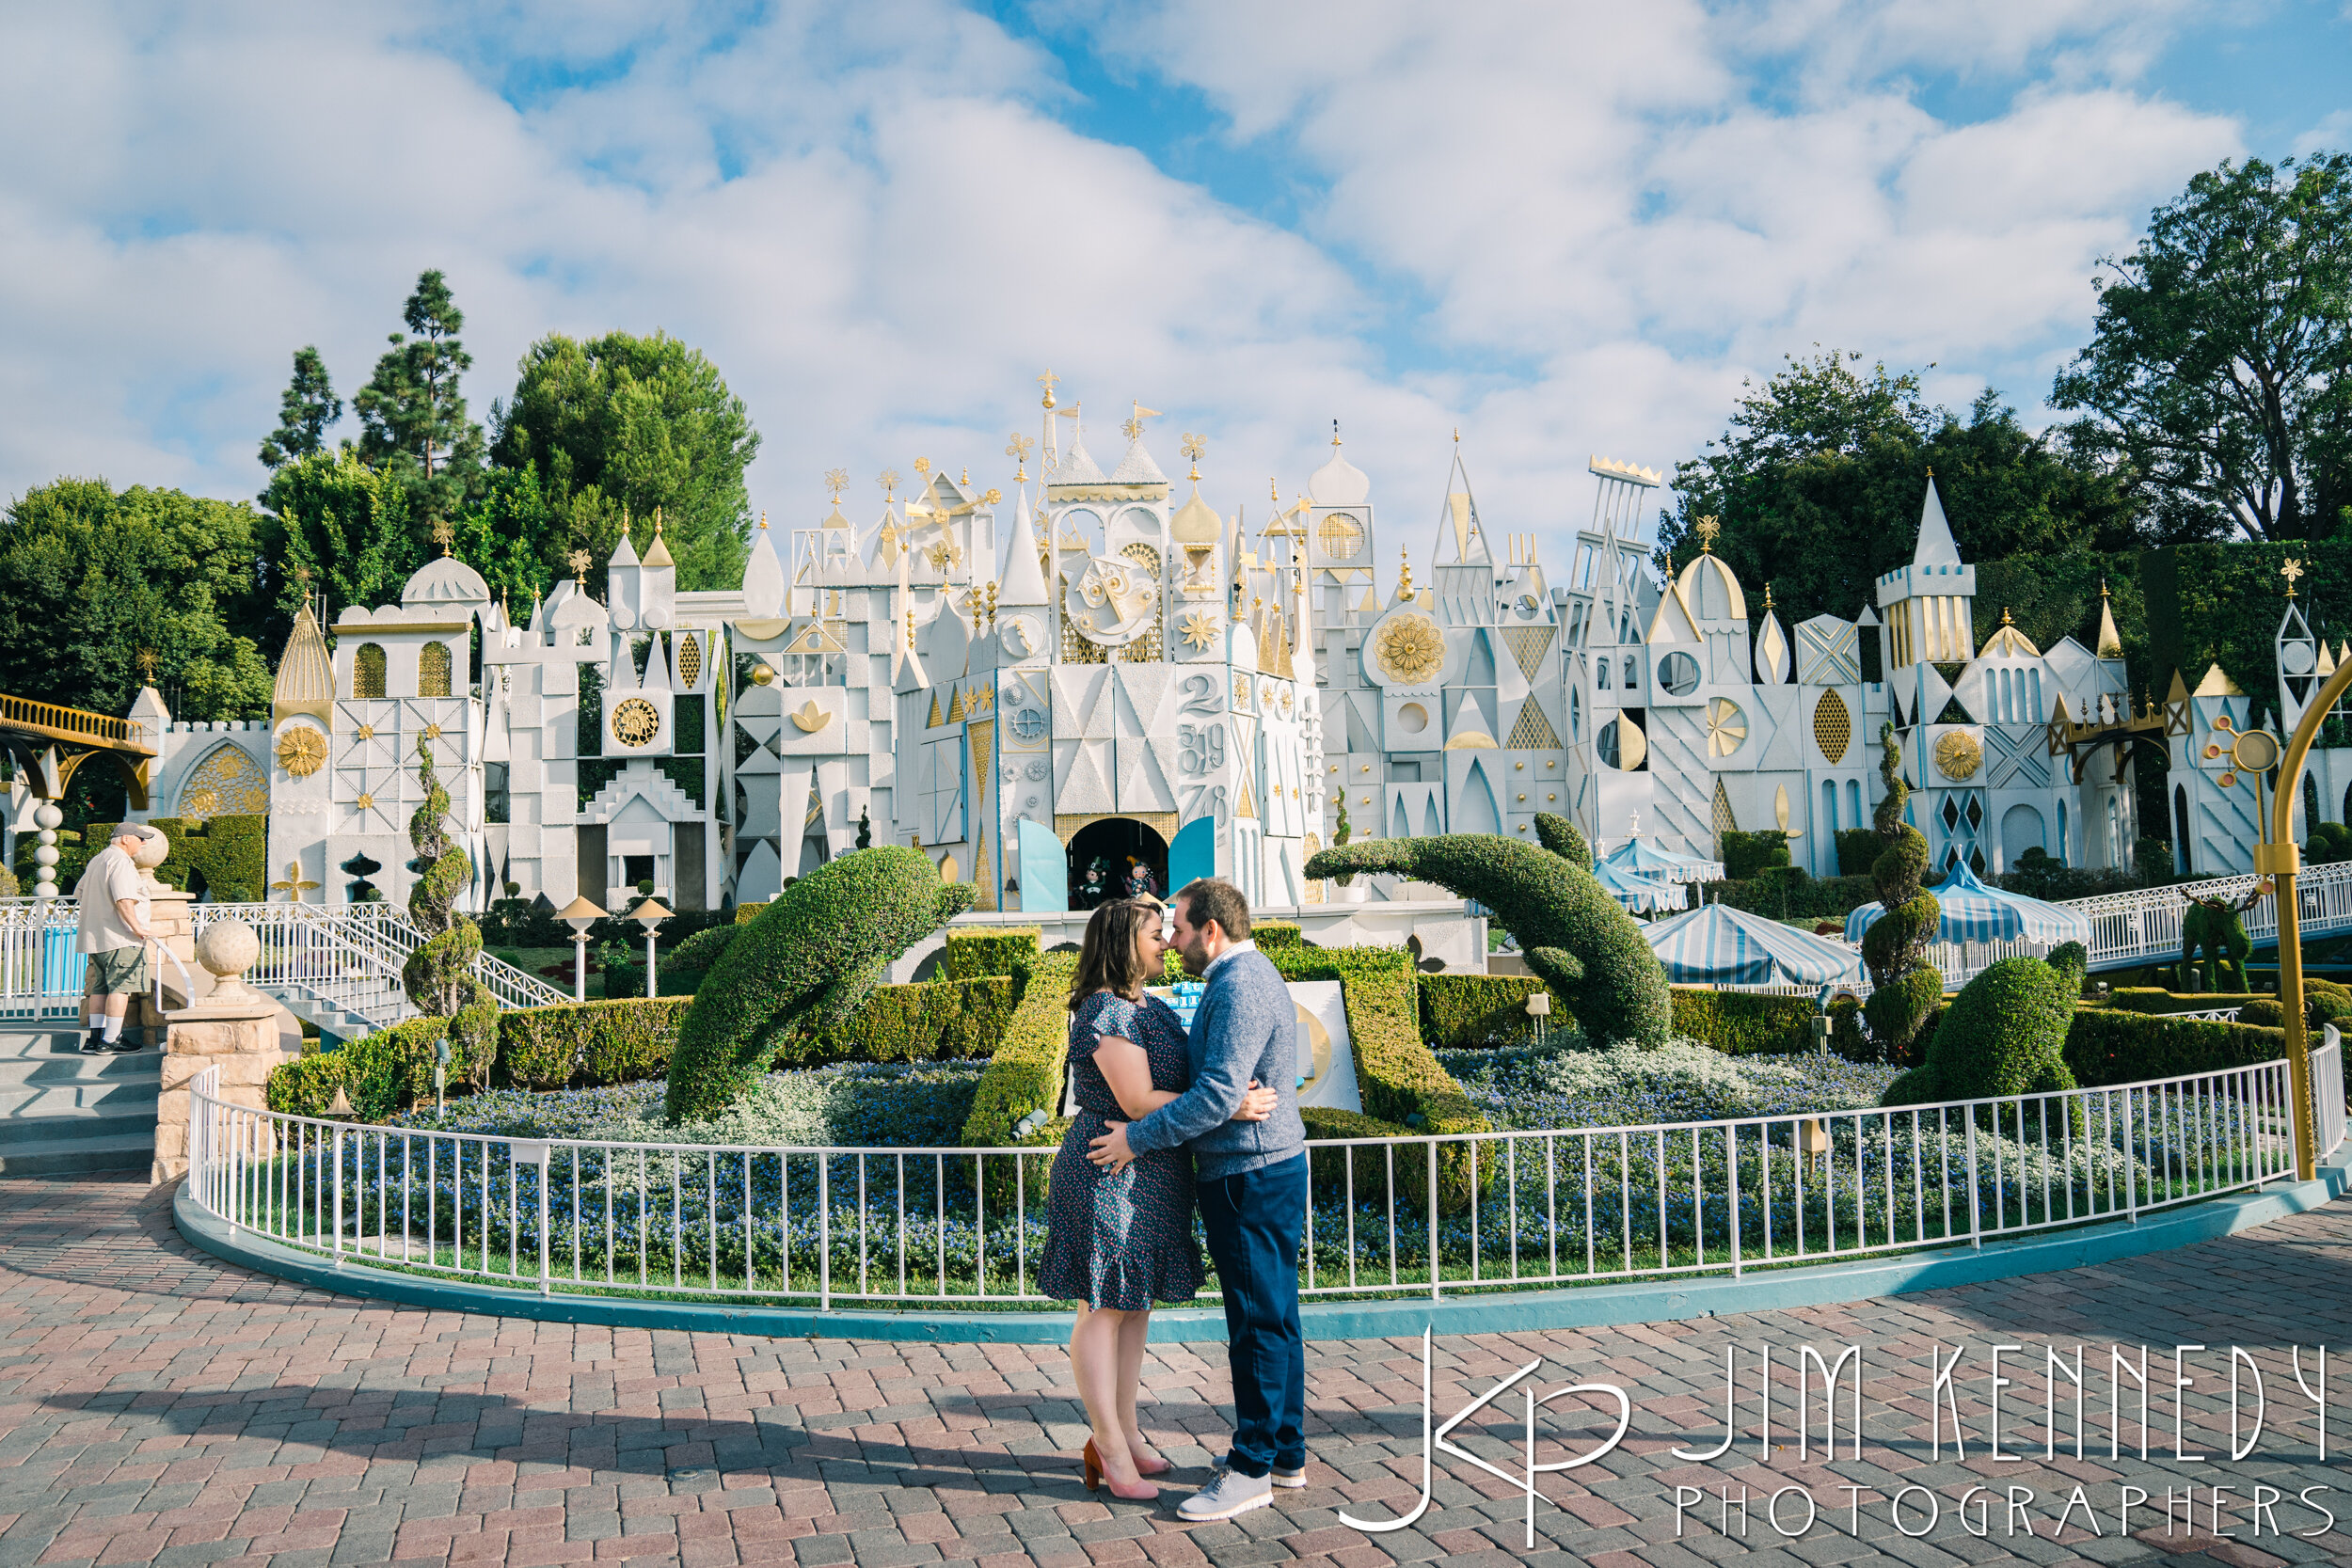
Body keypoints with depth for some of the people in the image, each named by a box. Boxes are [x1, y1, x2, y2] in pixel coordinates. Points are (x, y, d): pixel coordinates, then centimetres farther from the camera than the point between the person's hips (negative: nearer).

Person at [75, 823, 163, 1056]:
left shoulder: (96, 861, 21)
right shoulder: (120, 862, -12)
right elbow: (123, 899, -24)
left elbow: (79, 892, 32)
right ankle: (110, 1041, -10)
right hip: (119, 937, -10)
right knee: (120, 987, -8)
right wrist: (137, 927, -26)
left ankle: (94, 1037, 8)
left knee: (100, 987, 11)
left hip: (94, 938, 10)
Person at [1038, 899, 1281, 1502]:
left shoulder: (1146, 1005, 12)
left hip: (1151, 1178, 10)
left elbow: (1176, 1079, 24)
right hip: (1112, 1175, -10)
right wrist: (1228, 1108, -27)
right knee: (1104, 1308, 0)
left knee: (1135, 1303, 15)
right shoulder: (1107, 1013, -19)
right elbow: (1138, 1101, -24)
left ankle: (1124, 1433, 24)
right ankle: (1109, 1445, 8)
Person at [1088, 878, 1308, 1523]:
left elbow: (1219, 1094, -25)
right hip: (1264, 1171, 11)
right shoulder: (1250, 976, 16)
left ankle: (1252, 1469, 3)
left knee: (1258, 1322, -4)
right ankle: (1285, 1454, 23)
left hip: (1249, 1178, -11)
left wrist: (1138, 1138, -18)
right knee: (1273, 1318, 15)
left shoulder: (1239, 986, -18)